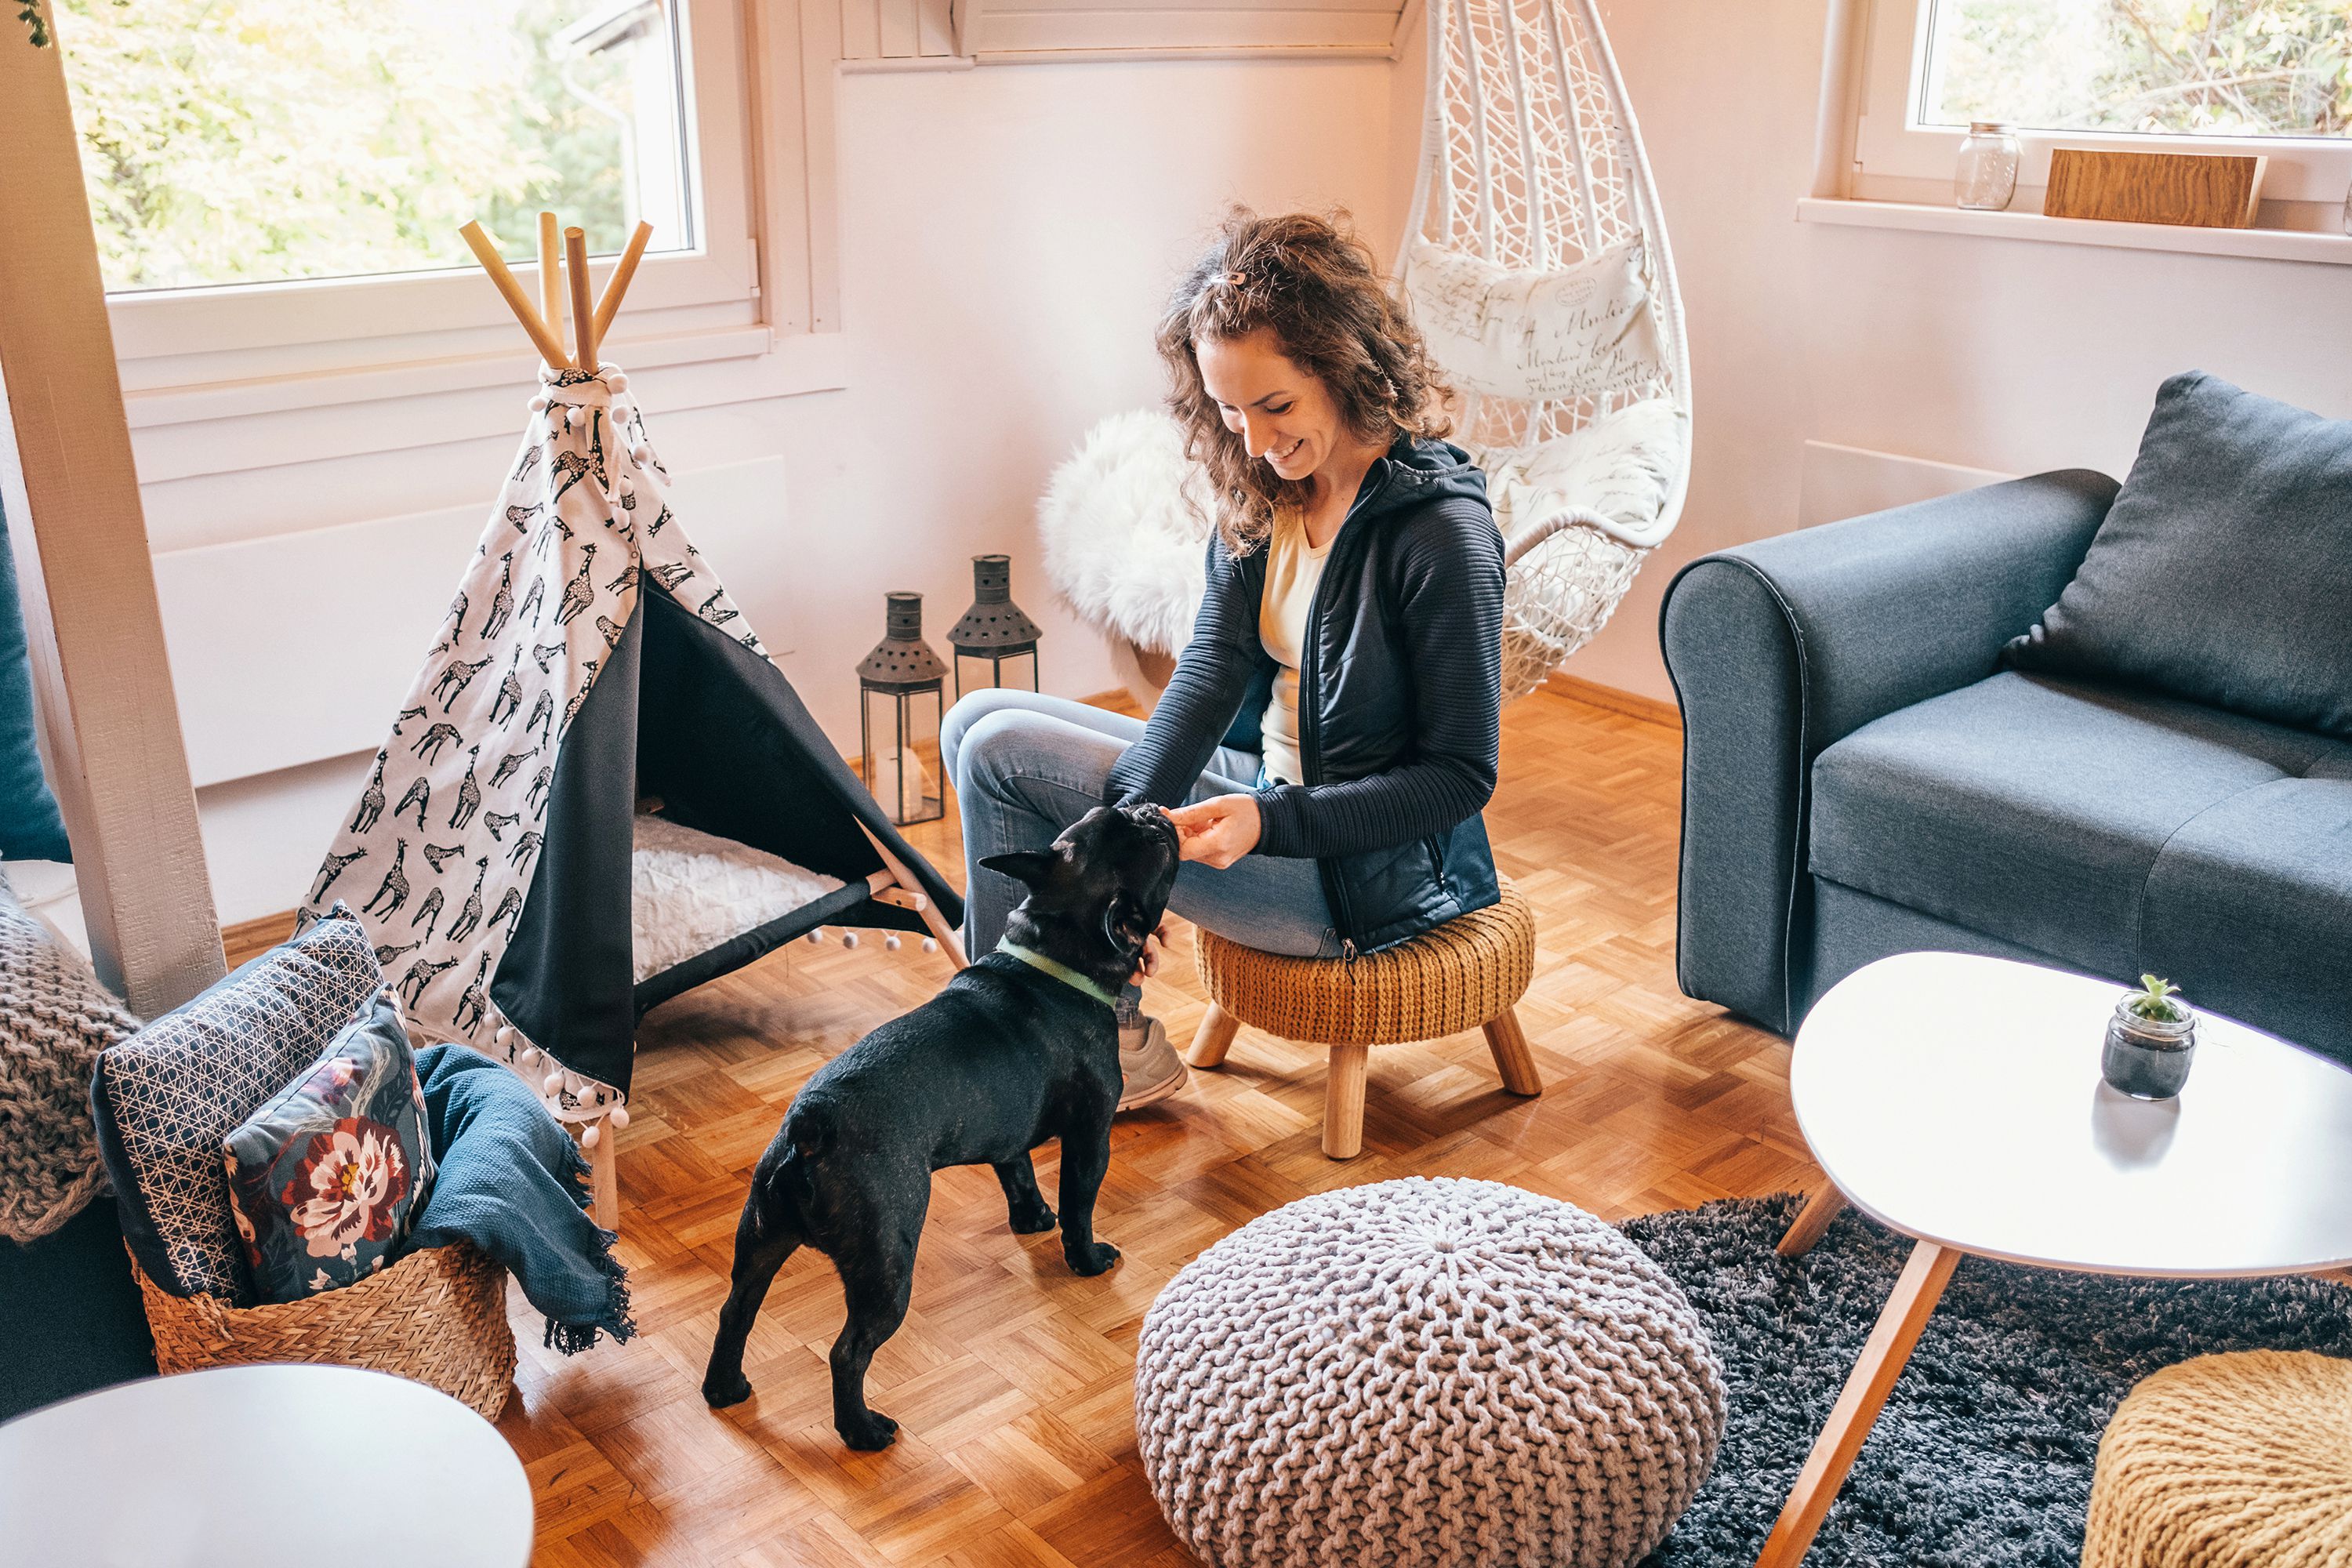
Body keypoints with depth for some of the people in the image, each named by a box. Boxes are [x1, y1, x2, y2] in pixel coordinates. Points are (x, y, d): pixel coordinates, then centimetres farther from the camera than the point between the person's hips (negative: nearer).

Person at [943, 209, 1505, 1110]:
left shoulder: (1443, 530, -23)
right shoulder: (1264, 491, -1)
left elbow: (1461, 774, -19)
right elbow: (1215, 666, -9)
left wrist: (1268, 824, -29)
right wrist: (1127, 825, -24)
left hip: (1367, 874, -8)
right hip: (1268, 784, 8)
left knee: (999, 752, -10)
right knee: (982, 724, 4)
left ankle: (1118, 1048, 9)